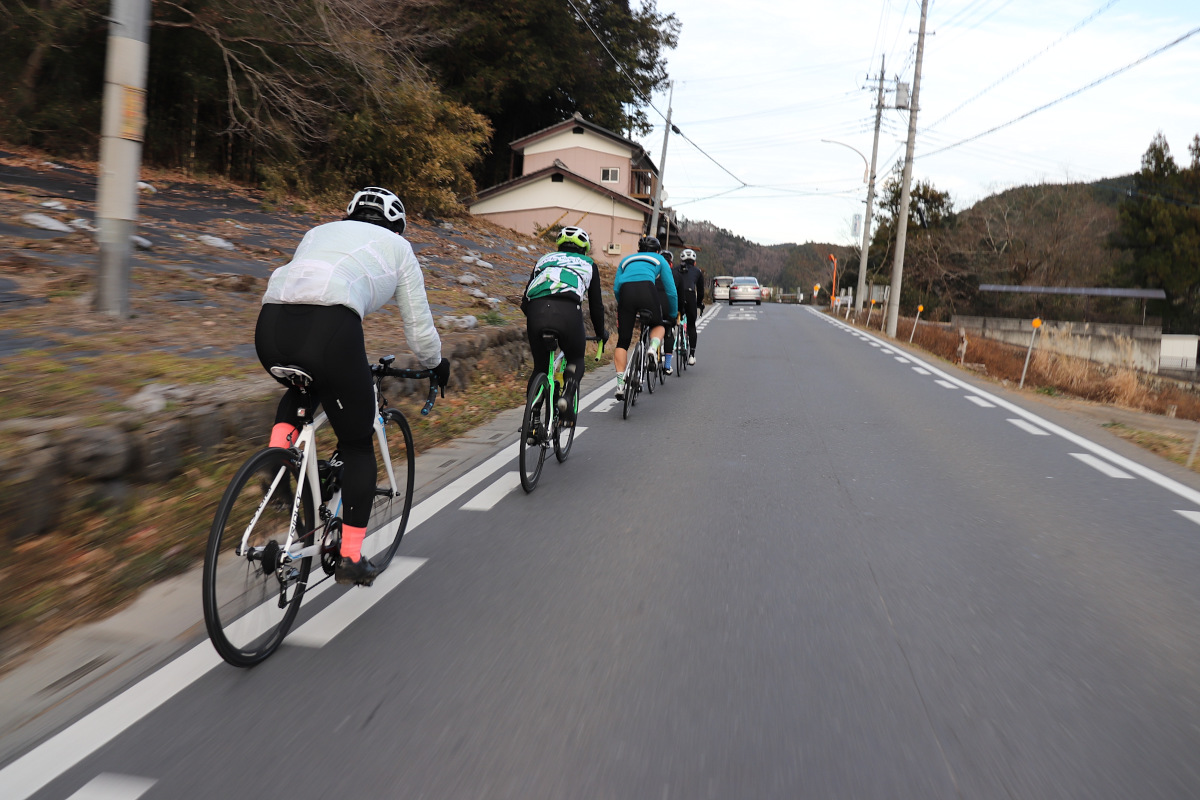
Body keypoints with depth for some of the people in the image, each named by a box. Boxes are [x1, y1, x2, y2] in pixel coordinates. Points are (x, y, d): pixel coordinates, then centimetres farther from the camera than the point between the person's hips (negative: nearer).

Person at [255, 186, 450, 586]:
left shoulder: (320, 231, 36)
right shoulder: (397, 247, 24)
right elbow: (420, 329, 24)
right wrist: (437, 366, 44)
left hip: (270, 324, 5)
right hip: (329, 330, -5)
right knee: (358, 445, 15)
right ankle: (351, 557, 16)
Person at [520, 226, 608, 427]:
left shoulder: (544, 259, 34)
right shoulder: (588, 264, 29)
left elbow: (525, 300, 31)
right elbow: (596, 304, 30)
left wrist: (532, 322, 47)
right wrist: (601, 332, 45)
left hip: (535, 310, 2)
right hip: (567, 311, -2)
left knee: (540, 367, 20)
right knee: (576, 361, 21)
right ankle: (567, 397, -6)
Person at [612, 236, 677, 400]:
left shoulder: (626, 259, 35)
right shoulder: (659, 259, 29)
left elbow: (616, 288, 22)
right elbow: (671, 291, 24)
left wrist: (623, 306, 33)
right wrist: (673, 315, 35)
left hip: (625, 292, 2)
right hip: (646, 290, -2)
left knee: (622, 341, 9)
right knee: (658, 325, 26)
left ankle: (620, 384, -2)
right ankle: (654, 348, -7)